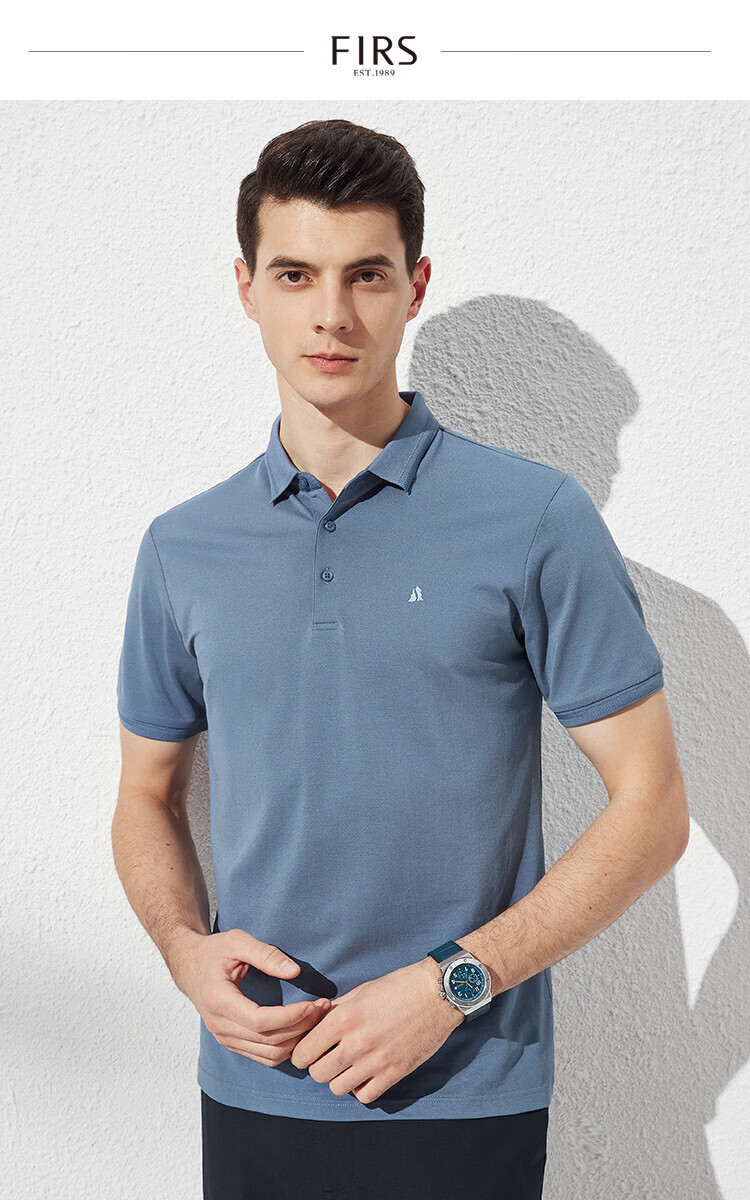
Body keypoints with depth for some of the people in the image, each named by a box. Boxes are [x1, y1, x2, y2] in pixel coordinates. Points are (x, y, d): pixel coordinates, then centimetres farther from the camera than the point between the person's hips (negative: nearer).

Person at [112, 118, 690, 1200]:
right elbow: (148, 796, 12)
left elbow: (651, 808, -8)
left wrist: (452, 983, -15)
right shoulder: (182, 548, 2)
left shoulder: (537, 518, -9)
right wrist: (188, 949, -6)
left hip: (467, 1097, -3)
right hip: (251, 1089, 3)